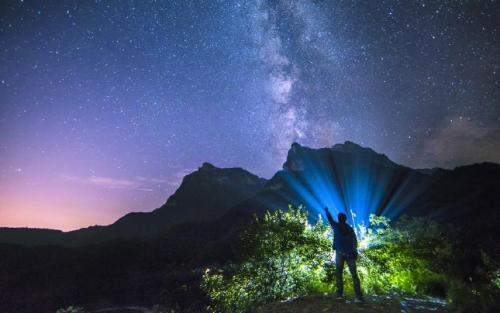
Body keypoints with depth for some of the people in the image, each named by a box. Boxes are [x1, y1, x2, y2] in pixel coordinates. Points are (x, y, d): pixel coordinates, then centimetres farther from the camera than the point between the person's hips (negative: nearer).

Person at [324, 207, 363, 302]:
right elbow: (355, 241, 1)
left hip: (340, 252, -1)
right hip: (350, 253, 2)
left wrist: (326, 210, 40)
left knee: (339, 273, 6)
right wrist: (355, 251, -4)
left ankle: (340, 294, -2)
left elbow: (330, 218, 24)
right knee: (354, 274, 0)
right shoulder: (350, 229, 12)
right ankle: (359, 296, -8)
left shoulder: (336, 226, 7)